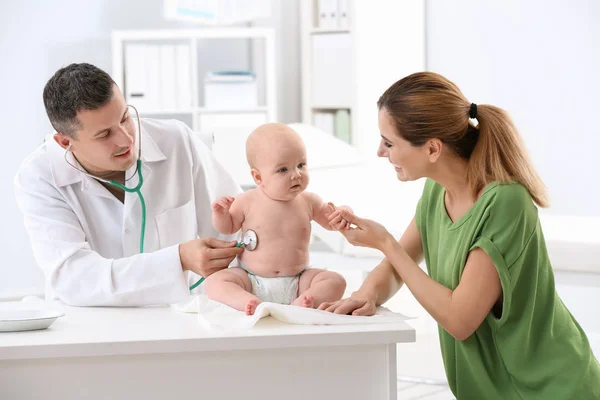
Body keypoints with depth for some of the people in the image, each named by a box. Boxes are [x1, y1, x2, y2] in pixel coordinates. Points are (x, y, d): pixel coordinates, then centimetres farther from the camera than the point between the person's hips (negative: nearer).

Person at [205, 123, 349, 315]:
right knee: (213, 282, -24)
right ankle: (251, 303, -49)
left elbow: (330, 221, 15)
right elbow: (227, 228, 13)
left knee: (335, 281, -20)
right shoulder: (247, 202, -4)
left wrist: (342, 213, -9)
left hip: (297, 284, 1)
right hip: (251, 282, -1)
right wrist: (220, 214, -10)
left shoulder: (308, 202, 0)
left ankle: (299, 304, -43)